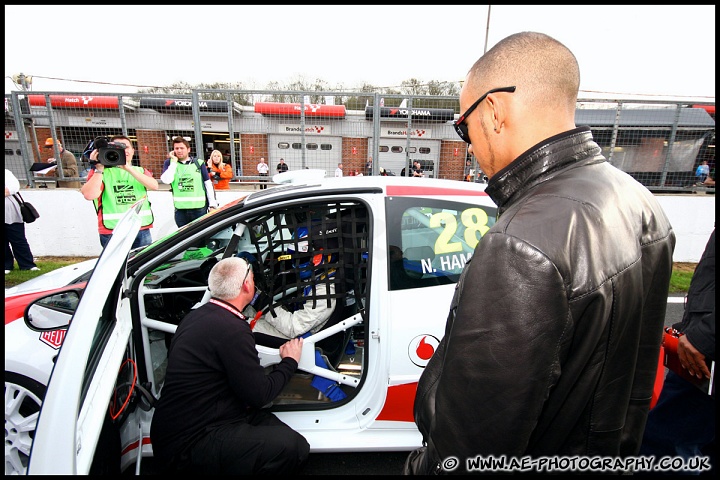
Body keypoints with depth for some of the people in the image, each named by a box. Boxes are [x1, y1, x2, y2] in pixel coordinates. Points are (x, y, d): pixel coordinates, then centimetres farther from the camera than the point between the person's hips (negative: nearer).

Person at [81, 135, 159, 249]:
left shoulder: (141, 171, 15)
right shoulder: (100, 171, 5)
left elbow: (154, 186, -6)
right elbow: (89, 195, -10)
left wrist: (129, 168, -13)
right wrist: (99, 169, -9)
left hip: (142, 231, 3)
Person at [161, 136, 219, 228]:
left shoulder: (198, 163, 4)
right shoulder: (169, 163, 7)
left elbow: (208, 184, 3)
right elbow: (166, 180, -10)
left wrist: (212, 204, -2)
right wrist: (174, 161, -6)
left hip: (199, 208, -1)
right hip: (180, 209, 1)